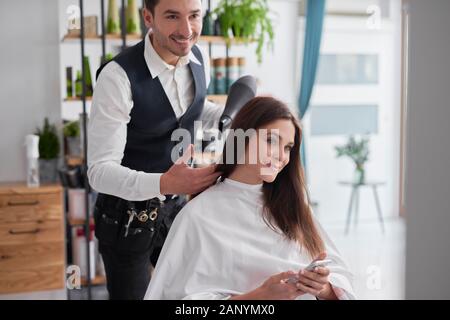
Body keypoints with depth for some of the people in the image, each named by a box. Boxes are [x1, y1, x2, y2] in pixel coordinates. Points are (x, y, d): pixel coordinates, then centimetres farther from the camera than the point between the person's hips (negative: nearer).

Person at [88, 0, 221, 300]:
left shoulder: (200, 59, -7)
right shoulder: (118, 76, -28)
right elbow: (100, 171, -29)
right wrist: (164, 184, -45)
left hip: (176, 207, 6)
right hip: (127, 217, -5)